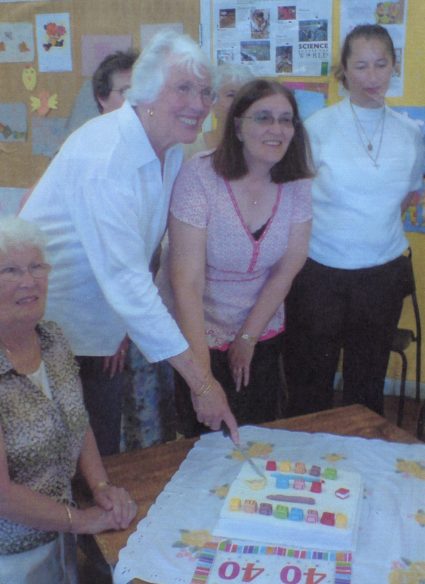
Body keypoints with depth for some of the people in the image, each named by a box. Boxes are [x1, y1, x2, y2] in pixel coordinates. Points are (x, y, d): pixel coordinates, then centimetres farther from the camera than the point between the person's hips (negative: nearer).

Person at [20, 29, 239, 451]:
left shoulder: (171, 149, 0)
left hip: (92, 332, 7)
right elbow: (126, 282, -32)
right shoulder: (103, 159, -27)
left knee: (102, 445, 15)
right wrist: (201, 381, -31)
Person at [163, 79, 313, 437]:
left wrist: (248, 338, -3)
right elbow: (187, 282, -26)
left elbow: (284, 272, -2)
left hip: (264, 336, 4)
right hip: (202, 338, -4)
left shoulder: (298, 186, -7)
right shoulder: (199, 176, -22)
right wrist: (202, 375, -31)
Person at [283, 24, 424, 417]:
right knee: (311, 384, 7)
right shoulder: (318, 127, -6)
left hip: (383, 276, 3)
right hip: (320, 273, -2)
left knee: (368, 384, 16)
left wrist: (380, 224, 8)